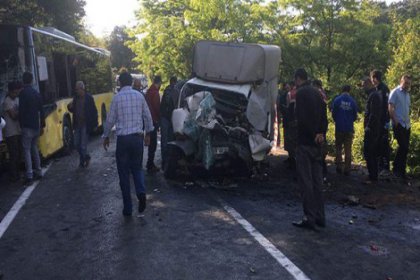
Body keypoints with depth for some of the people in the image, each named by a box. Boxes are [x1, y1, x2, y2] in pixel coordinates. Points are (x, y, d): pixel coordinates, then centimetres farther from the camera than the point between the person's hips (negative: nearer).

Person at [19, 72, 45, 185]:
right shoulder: (37, 93, 10)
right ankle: (38, 172, 18)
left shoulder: (23, 93, -11)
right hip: (36, 125, 7)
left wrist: (21, 124, -6)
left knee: (27, 150, -6)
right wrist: (42, 125, 17)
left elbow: (21, 110, -15)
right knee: (34, 148, 16)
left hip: (27, 126, -7)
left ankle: (29, 175, -12)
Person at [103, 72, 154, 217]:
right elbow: (147, 116, 7)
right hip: (137, 137, 2)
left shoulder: (117, 98, -6)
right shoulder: (139, 96, 2)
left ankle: (128, 208, 10)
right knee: (137, 168, 18)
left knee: (124, 172, 7)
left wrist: (106, 136, 13)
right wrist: (148, 133, 20)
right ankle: (141, 192, -11)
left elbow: (110, 119, -1)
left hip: (123, 138, -2)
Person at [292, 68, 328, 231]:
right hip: (317, 143, 8)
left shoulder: (301, 93, -10)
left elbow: (302, 118, -18)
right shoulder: (316, 93, 15)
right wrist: (321, 133, 1)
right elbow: (324, 115, 12)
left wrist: (313, 135, -7)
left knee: (306, 181, -3)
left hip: (305, 142, -8)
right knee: (317, 180, 12)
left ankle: (310, 218, -1)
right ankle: (320, 217, 17)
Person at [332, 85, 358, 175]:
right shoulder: (352, 101, -3)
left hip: (339, 127, -1)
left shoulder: (337, 100, -6)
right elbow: (355, 116, 4)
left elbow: (333, 113, -2)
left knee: (338, 148, 12)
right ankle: (347, 169, 7)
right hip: (349, 128, 1)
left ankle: (339, 167, 9)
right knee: (348, 149, 7)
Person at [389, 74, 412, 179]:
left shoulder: (407, 94, 19)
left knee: (405, 148, 6)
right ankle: (396, 168, -4)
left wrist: (408, 121, 13)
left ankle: (402, 171, 13)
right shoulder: (395, 92, -3)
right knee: (403, 146, -15)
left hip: (407, 125, 7)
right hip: (399, 124, -7)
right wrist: (396, 121, -16)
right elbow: (390, 108, -10)